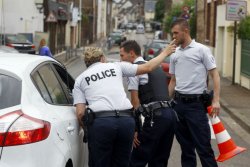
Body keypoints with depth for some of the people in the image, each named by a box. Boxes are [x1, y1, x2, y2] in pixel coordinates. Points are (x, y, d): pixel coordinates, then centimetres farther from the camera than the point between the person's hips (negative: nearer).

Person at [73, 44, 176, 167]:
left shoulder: (80, 79, 16)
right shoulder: (116, 66, 18)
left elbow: (80, 113, 5)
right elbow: (148, 67, 22)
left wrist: (86, 129, 22)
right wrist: (165, 53, 37)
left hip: (100, 121, -2)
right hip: (126, 120, 2)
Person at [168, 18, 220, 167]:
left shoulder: (201, 50, -3)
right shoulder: (175, 54, 13)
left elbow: (215, 75, -5)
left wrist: (216, 100, -15)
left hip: (196, 103, -6)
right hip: (179, 103, 6)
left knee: (203, 145, -6)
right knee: (185, 145, 12)